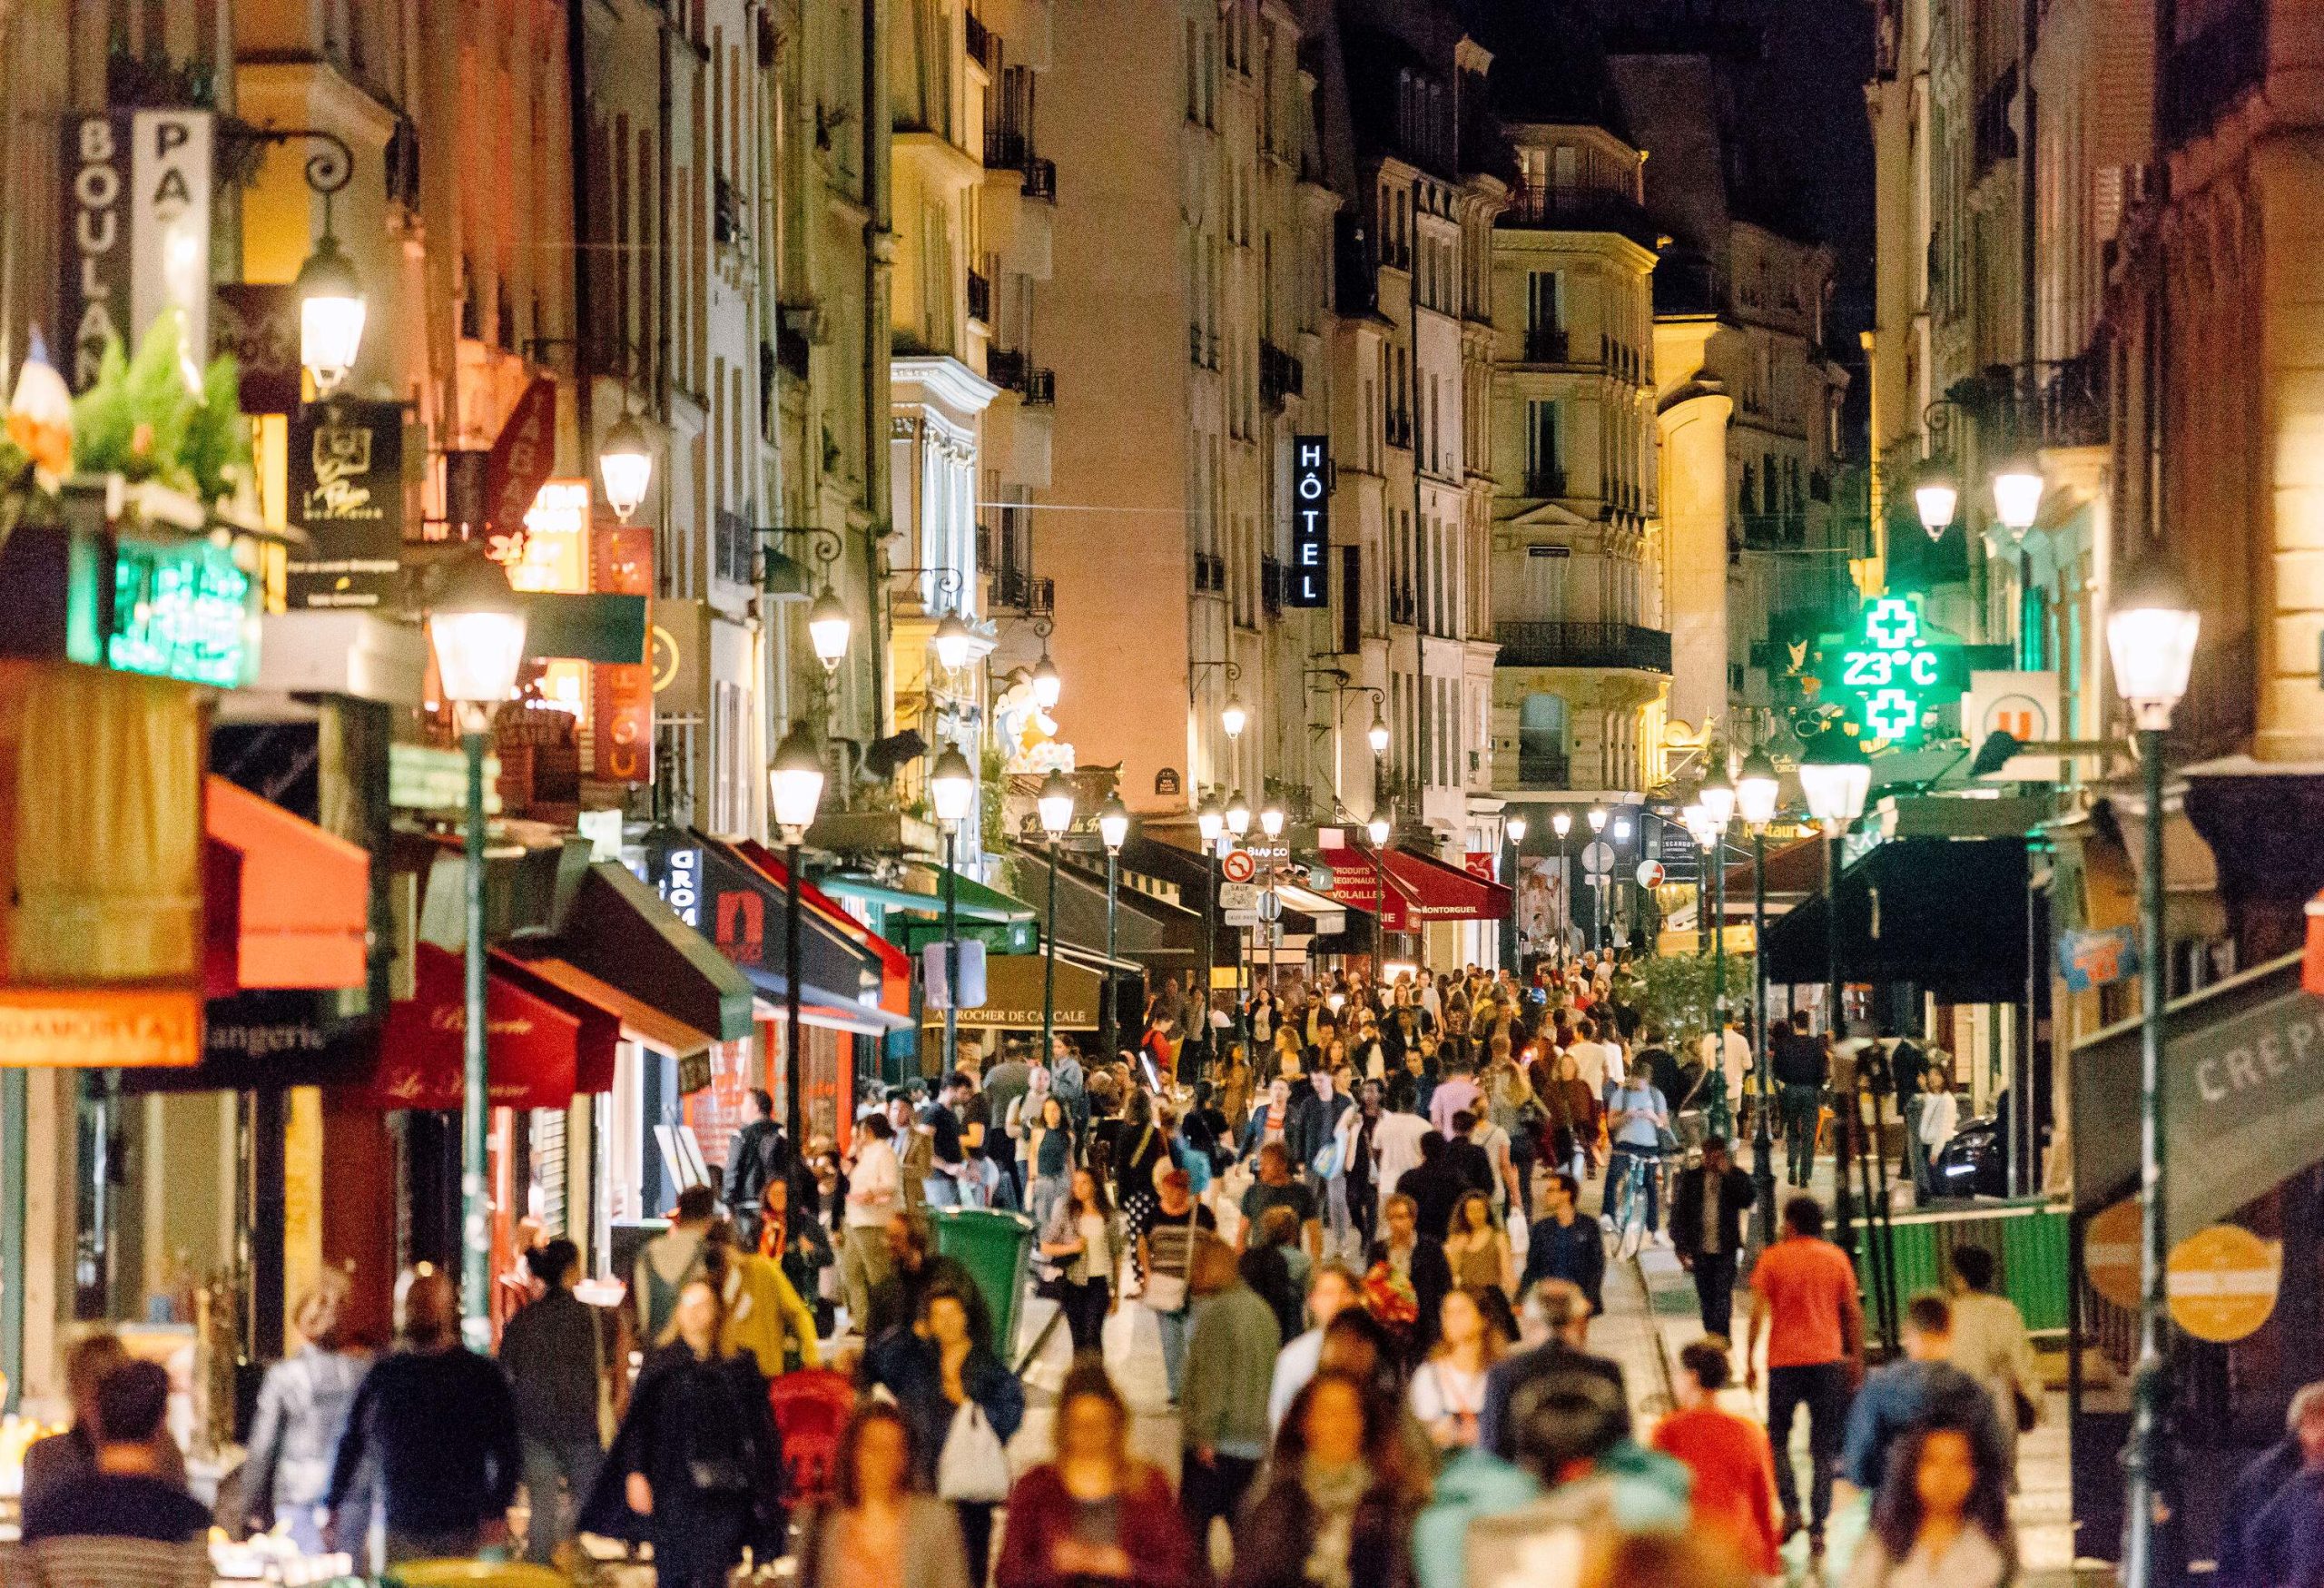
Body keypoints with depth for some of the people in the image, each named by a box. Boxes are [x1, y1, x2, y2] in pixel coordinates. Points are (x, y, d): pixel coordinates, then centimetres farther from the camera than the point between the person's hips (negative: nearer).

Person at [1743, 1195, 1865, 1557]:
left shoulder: (1772, 1258, -2)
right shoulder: (1837, 1258, 5)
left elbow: (1758, 1312, -7)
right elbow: (1854, 1311, 6)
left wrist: (1749, 1359, 0)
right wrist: (1856, 1358, 14)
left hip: (1784, 1362, -2)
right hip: (1827, 1360, 2)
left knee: (1778, 1438, 15)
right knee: (1823, 1450, 5)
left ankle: (1791, 1509, -3)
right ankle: (1818, 1530, 0)